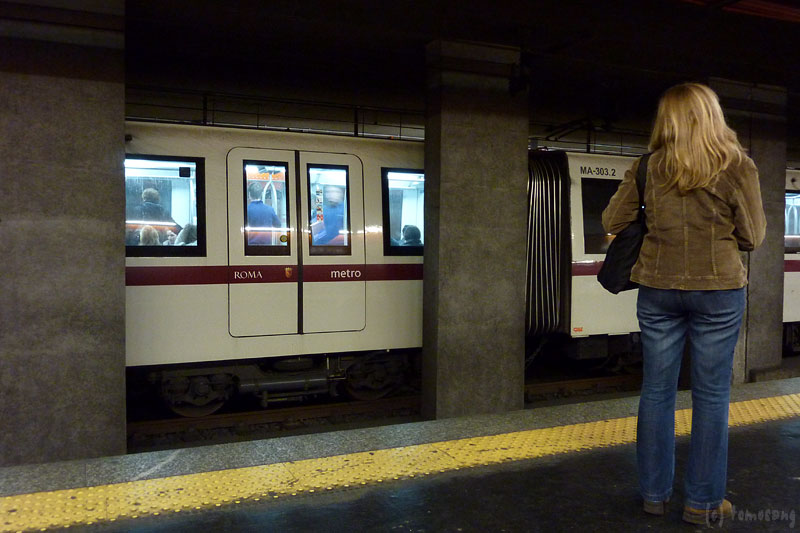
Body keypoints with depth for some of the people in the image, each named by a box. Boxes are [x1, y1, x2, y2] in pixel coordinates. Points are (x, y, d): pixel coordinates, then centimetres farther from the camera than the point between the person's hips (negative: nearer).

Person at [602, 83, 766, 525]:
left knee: (657, 390, 10)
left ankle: (654, 493, 21)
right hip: (719, 291, -2)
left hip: (658, 290, 2)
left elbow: (611, 223, 4)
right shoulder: (736, 165, -7)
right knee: (711, 394, 7)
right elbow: (753, 236, -2)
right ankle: (703, 502, 16)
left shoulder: (648, 167, -2)